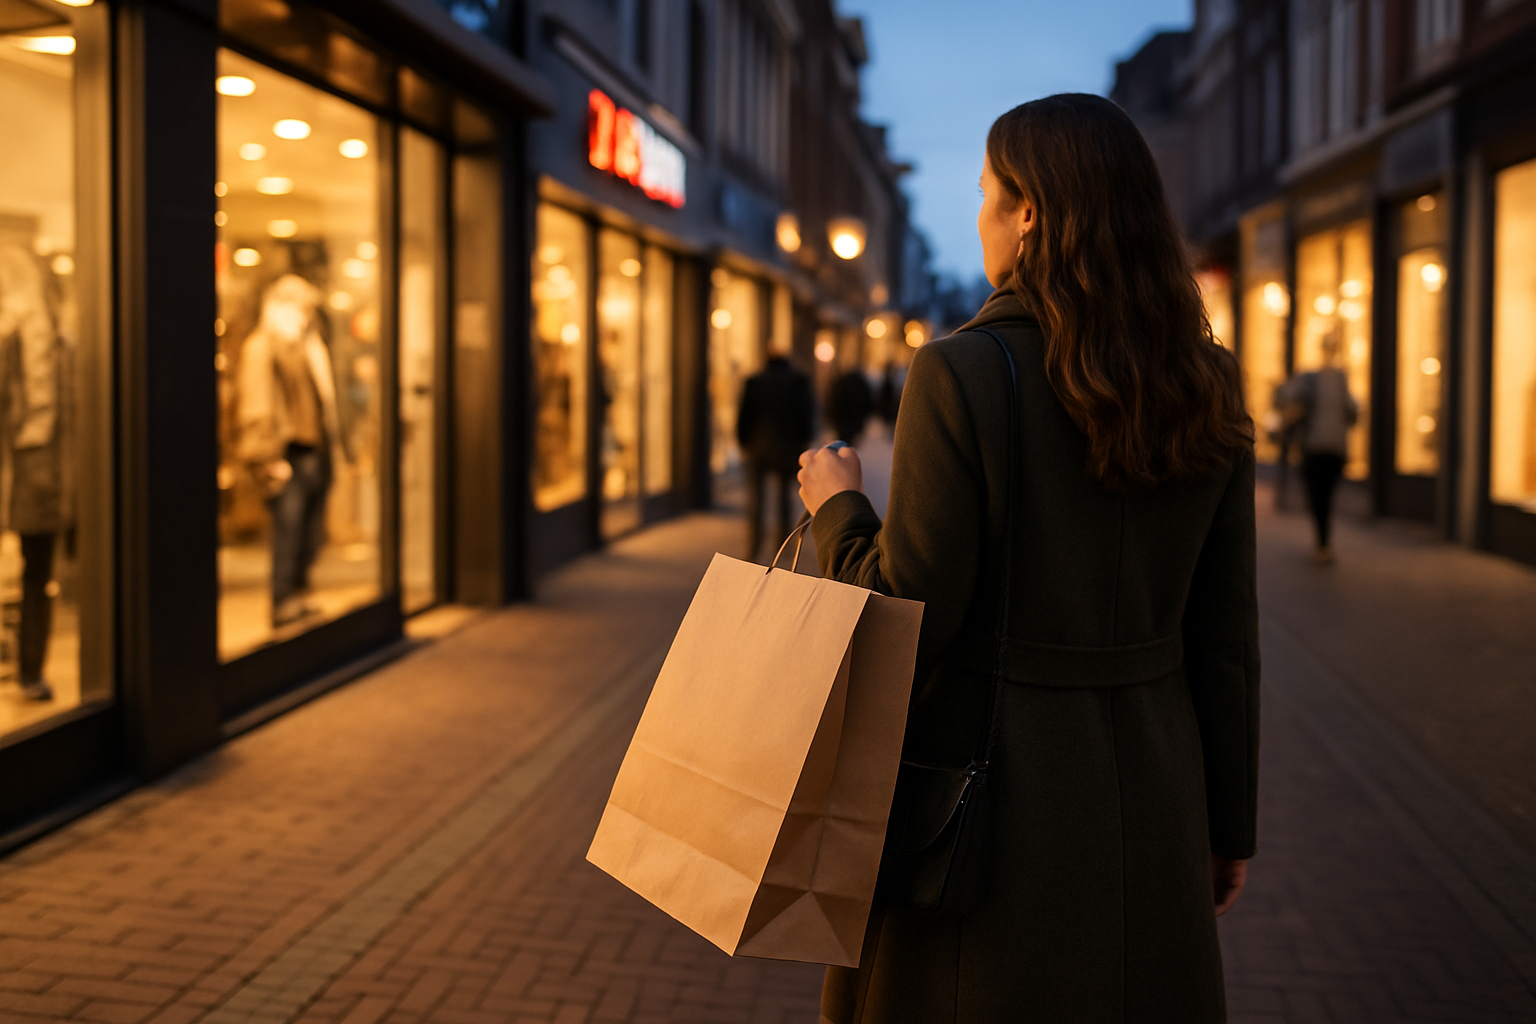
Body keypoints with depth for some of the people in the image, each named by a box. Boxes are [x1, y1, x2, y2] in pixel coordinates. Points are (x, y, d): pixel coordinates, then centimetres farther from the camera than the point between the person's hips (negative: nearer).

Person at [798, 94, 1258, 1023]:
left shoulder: (962, 375, -16)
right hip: (1146, 778, 5)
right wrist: (1229, 823, 12)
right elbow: (1223, 632, 2)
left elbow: (912, 612, -17)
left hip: (989, 777, -5)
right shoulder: (1207, 388, -1)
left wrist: (837, 507, 2)